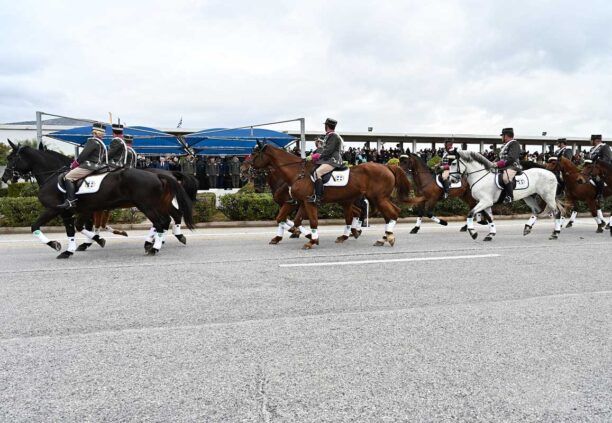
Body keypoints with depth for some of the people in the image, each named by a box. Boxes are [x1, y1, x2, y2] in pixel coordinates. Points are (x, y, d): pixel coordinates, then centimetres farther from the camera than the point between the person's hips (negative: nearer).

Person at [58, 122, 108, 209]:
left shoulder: (93, 141, -13)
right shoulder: (101, 143, 17)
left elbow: (83, 155, -16)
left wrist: (75, 163, 0)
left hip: (89, 166, -11)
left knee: (68, 177, -12)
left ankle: (71, 201, -20)